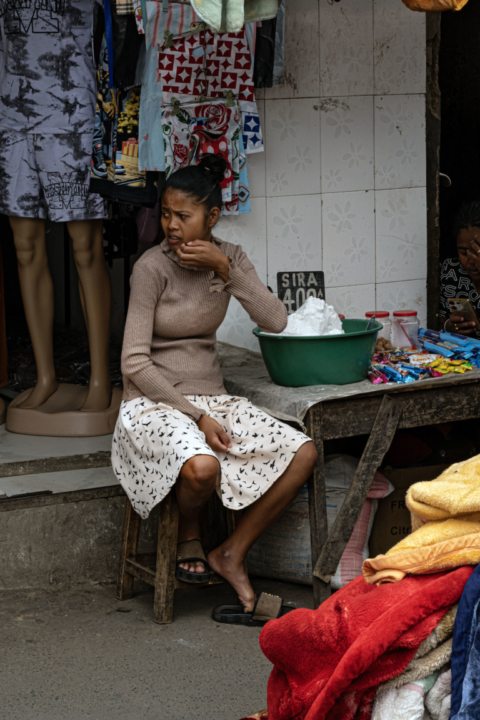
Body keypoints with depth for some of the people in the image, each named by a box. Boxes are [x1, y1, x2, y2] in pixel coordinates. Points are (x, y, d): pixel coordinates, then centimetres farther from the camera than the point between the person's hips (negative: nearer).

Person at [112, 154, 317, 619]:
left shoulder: (229, 258, 4)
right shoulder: (152, 268, -12)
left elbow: (275, 322, -8)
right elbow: (135, 363, -15)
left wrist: (226, 270, -17)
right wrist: (197, 416, -19)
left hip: (211, 397, 6)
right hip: (154, 403, -6)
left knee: (303, 453, -14)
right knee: (202, 467, -36)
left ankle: (231, 554, -2)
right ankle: (188, 537, 0)